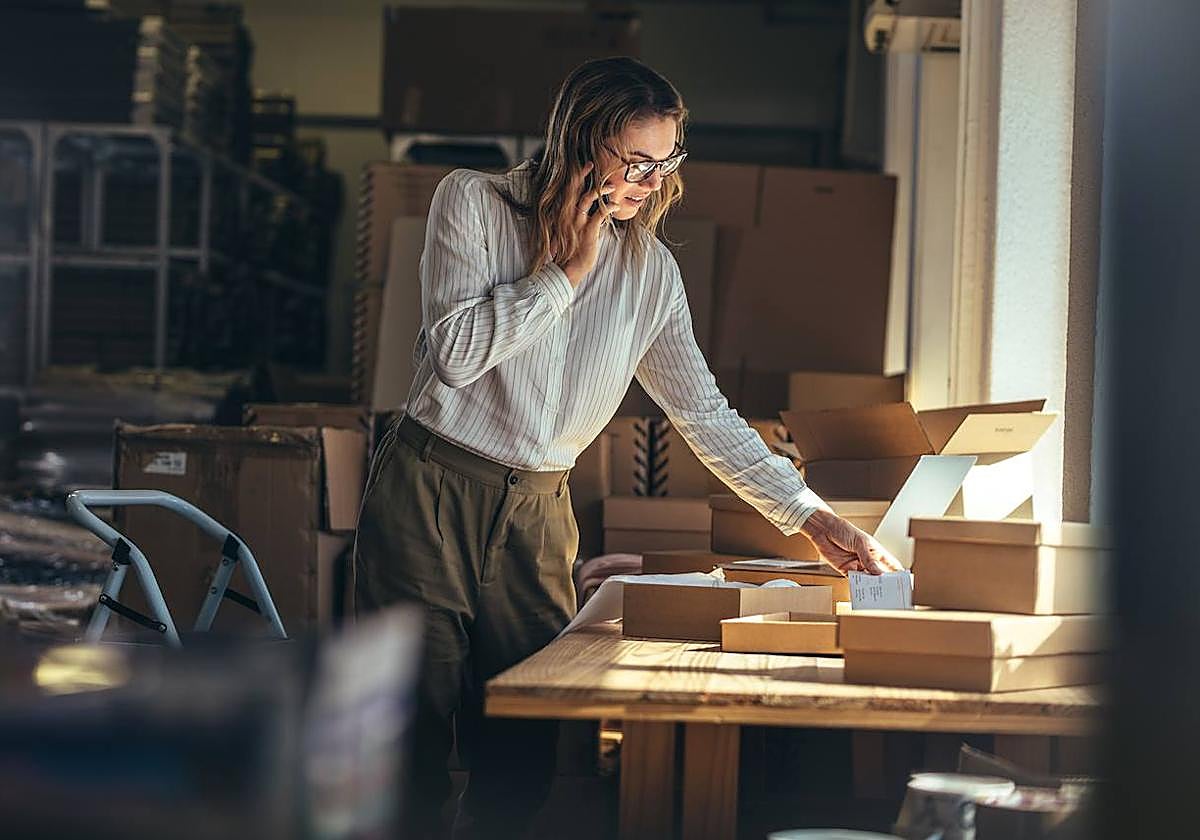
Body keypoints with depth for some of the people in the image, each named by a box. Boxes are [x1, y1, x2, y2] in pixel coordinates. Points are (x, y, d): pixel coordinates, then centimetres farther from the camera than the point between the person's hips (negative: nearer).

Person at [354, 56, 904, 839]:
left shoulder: (649, 269, 6)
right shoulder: (473, 202, -4)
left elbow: (706, 415, 8)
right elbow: (455, 353, -15)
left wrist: (813, 518, 3)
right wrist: (567, 271, -11)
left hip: (537, 512, 4)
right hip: (429, 492, -4)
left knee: (524, 761, -1)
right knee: (416, 752, -5)